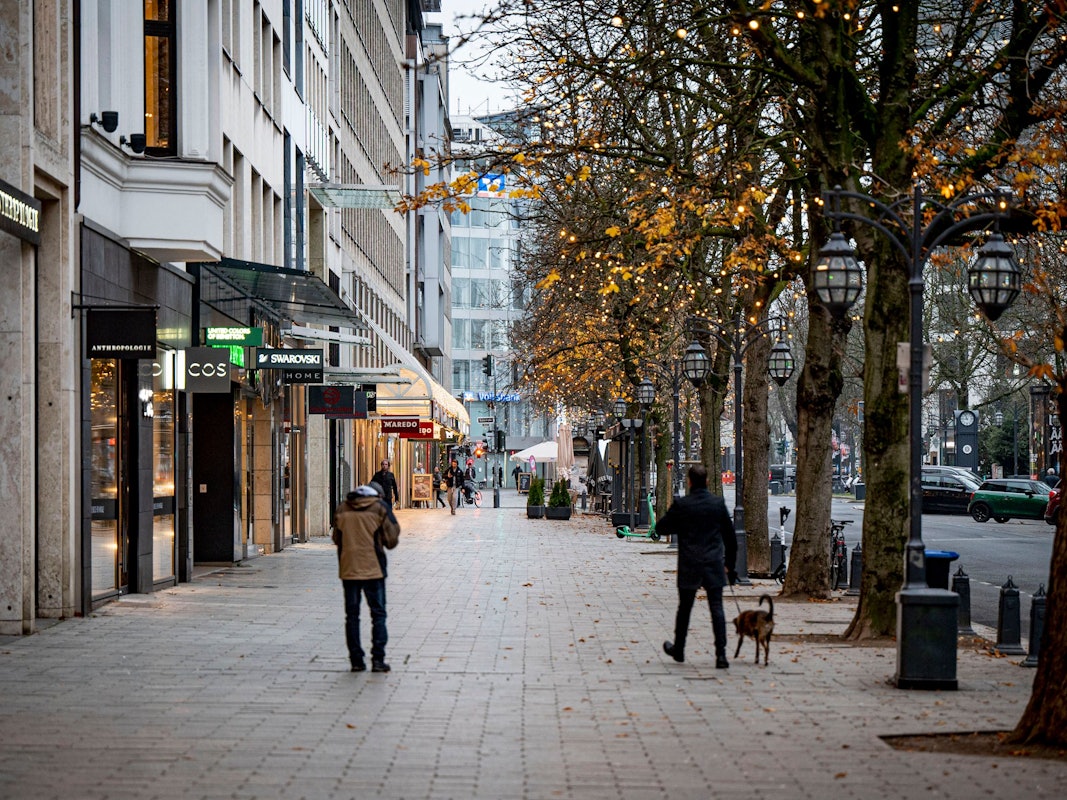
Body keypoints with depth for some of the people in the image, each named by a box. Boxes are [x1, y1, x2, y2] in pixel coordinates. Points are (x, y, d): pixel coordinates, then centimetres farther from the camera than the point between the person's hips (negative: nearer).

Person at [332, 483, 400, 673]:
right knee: (378, 614, 5)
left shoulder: (342, 509, 5)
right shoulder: (380, 508, -4)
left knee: (352, 615, 9)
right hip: (373, 570, -2)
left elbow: (336, 539, 13)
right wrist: (395, 527, 15)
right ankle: (378, 659, -3)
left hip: (348, 570, 2)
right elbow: (391, 541, -2)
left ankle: (356, 660, 7)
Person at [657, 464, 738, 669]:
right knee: (716, 608, 0)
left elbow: (661, 527, 2)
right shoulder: (718, 504, -1)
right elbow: (730, 536, 6)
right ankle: (721, 654, -9)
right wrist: (729, 564, 15)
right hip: (714, 565, 1)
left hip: (689, 566, -1)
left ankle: (678, 649, 28)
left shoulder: (681, 505, -8)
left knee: (685, 608, 14)